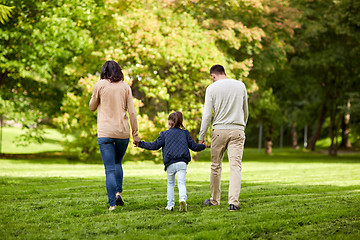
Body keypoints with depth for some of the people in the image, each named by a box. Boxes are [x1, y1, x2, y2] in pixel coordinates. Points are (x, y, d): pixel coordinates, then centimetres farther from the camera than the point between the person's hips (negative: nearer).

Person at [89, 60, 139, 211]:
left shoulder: (100, 85, -1)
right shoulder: (125, 87, 6)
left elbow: (92, 107, 10)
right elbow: (132, 112, 3)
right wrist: (135, 133, 7)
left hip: (105, 132, -2)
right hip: (123, 131, 3)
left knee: (110, 169, -1)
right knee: (118, 163, 23)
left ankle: (112, 204, -6)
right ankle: (118, 192, 5)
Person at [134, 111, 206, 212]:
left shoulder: (165, 134, 10)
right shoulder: (185, 133, 16)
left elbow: (154, 145, 8)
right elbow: (194, 146, 18)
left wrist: (141, 144, 18)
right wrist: (203, 146, 37)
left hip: (170, 164, 0)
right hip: (182, 162, 0)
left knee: (170, 183, 17)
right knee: (181, 183, -4)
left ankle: (170, 204, 14)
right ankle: (183, 199, -31)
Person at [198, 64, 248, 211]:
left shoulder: (212, 88, -1)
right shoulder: (240, 85, 8)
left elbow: (207, 115, -4)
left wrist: (201, 136, 2)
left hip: (219, 130, -1)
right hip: (237, 130, 1)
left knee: (216, 166, 11)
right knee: (236, 166, -5)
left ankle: (214, 199, 20)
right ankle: (233, 202, -15)